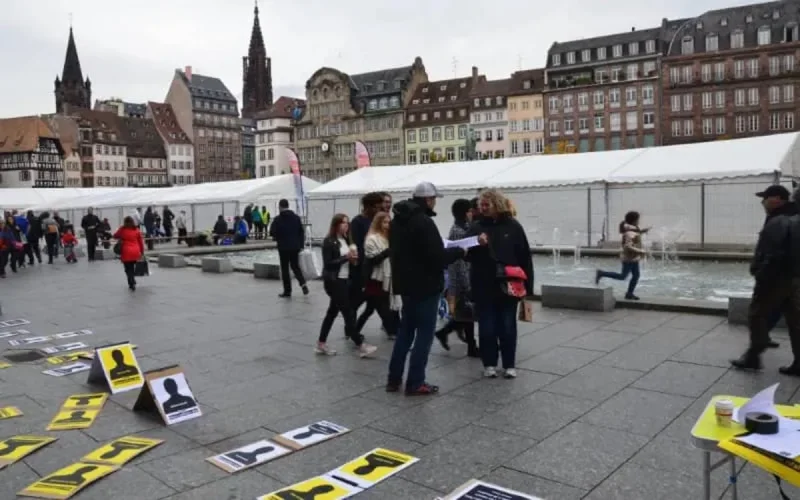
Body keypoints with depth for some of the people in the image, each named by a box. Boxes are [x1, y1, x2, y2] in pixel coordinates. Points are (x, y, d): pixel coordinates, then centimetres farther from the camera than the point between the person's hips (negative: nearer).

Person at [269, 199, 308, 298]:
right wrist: (301, 245, 9)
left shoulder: (277, 219, -9)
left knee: (285, 269, 7)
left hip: (283, 247, -4)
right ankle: (303, 283, -4)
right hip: (295, 247, 4)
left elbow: (272, 234, -9)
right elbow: (302, 232, 4)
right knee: (295, 266, 18)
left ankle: (287, 291, 9)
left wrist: (277, 238, 13)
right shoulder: (296, 217, 4)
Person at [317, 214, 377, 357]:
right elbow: (327, 264, -17)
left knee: (332, 312, 12)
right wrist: (346, 257, -20)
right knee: (348, 313, -5)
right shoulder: (329, 242, -12)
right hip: (333, 282, -8)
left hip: (344, 280, 8)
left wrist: (352, 257, -4)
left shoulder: (345, 240, 12)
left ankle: (321, 344, 21)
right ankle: (361, 346, 0)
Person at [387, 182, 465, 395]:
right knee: (425, 333, 0)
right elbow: (437, 257, -23)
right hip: (425, 285, -9)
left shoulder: (397, 221, 10)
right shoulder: (423, 222, -20)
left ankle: (394, 379, 19)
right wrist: (458, 251, -5)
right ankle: (415, 383, 3)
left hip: (406, 283, 9)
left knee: (405, 330, 16)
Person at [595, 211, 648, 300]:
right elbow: (628, 246, -30)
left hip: (633, 258, 10)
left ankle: (629, 294, 16)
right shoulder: (630, 233, -23)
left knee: (636, 275, 10)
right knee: (622, 276, -4)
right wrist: (640, 251, -26)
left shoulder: (632, 230, 7)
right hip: (629, 258, -10)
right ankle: (601, 273, 2)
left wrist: (641, 231, 17)